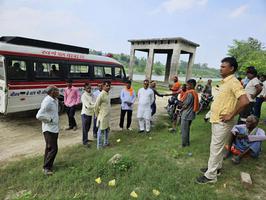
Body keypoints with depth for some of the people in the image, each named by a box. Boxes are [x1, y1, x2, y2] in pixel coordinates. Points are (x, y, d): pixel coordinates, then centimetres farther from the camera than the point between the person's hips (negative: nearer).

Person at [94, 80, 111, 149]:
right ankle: (99, 146, 17)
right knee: (100, 131, 4)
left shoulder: (107, 94, 7)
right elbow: (96, 106, -18)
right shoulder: (101, 95, -20)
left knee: (107, 130, 21)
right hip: (102, 117, -9)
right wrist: (97, 115, -6)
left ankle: (105, 143, 38)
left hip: (107, 116, 9)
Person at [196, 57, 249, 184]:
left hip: (222, 122, -9)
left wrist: (231, 115, -21)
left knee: (215, 148, 0)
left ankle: (210, 175, 14)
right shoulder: (224, 82, 11)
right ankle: (216, 167, 38)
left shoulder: (233, 82, -18)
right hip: (216, 120, 9)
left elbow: (244, 101, -29)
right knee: (217, 146, 21)